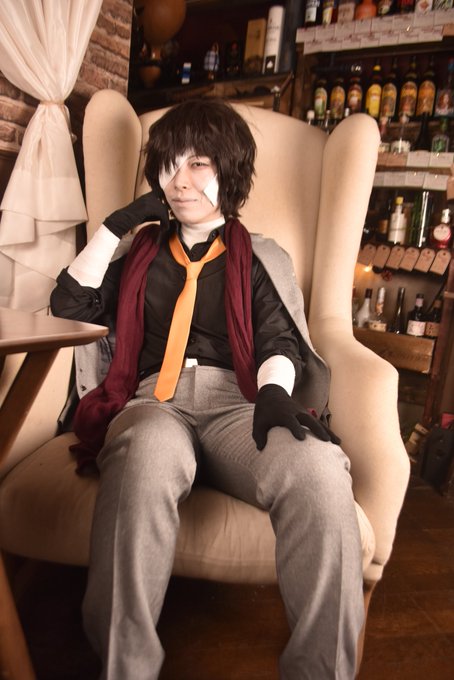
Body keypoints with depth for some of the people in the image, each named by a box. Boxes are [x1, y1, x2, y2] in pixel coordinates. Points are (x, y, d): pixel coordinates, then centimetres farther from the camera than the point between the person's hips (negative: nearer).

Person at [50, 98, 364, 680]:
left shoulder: (261, 257, 21)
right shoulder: (143, 251, 28)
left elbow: (278, 343, 6)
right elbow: (70, 303, 18)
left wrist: (274, 392, -17)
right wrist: (116, 224, 15)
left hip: (237, 404, 0)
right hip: (153, 402, 1)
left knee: (319, 471, -35)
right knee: (149, 455, -39)